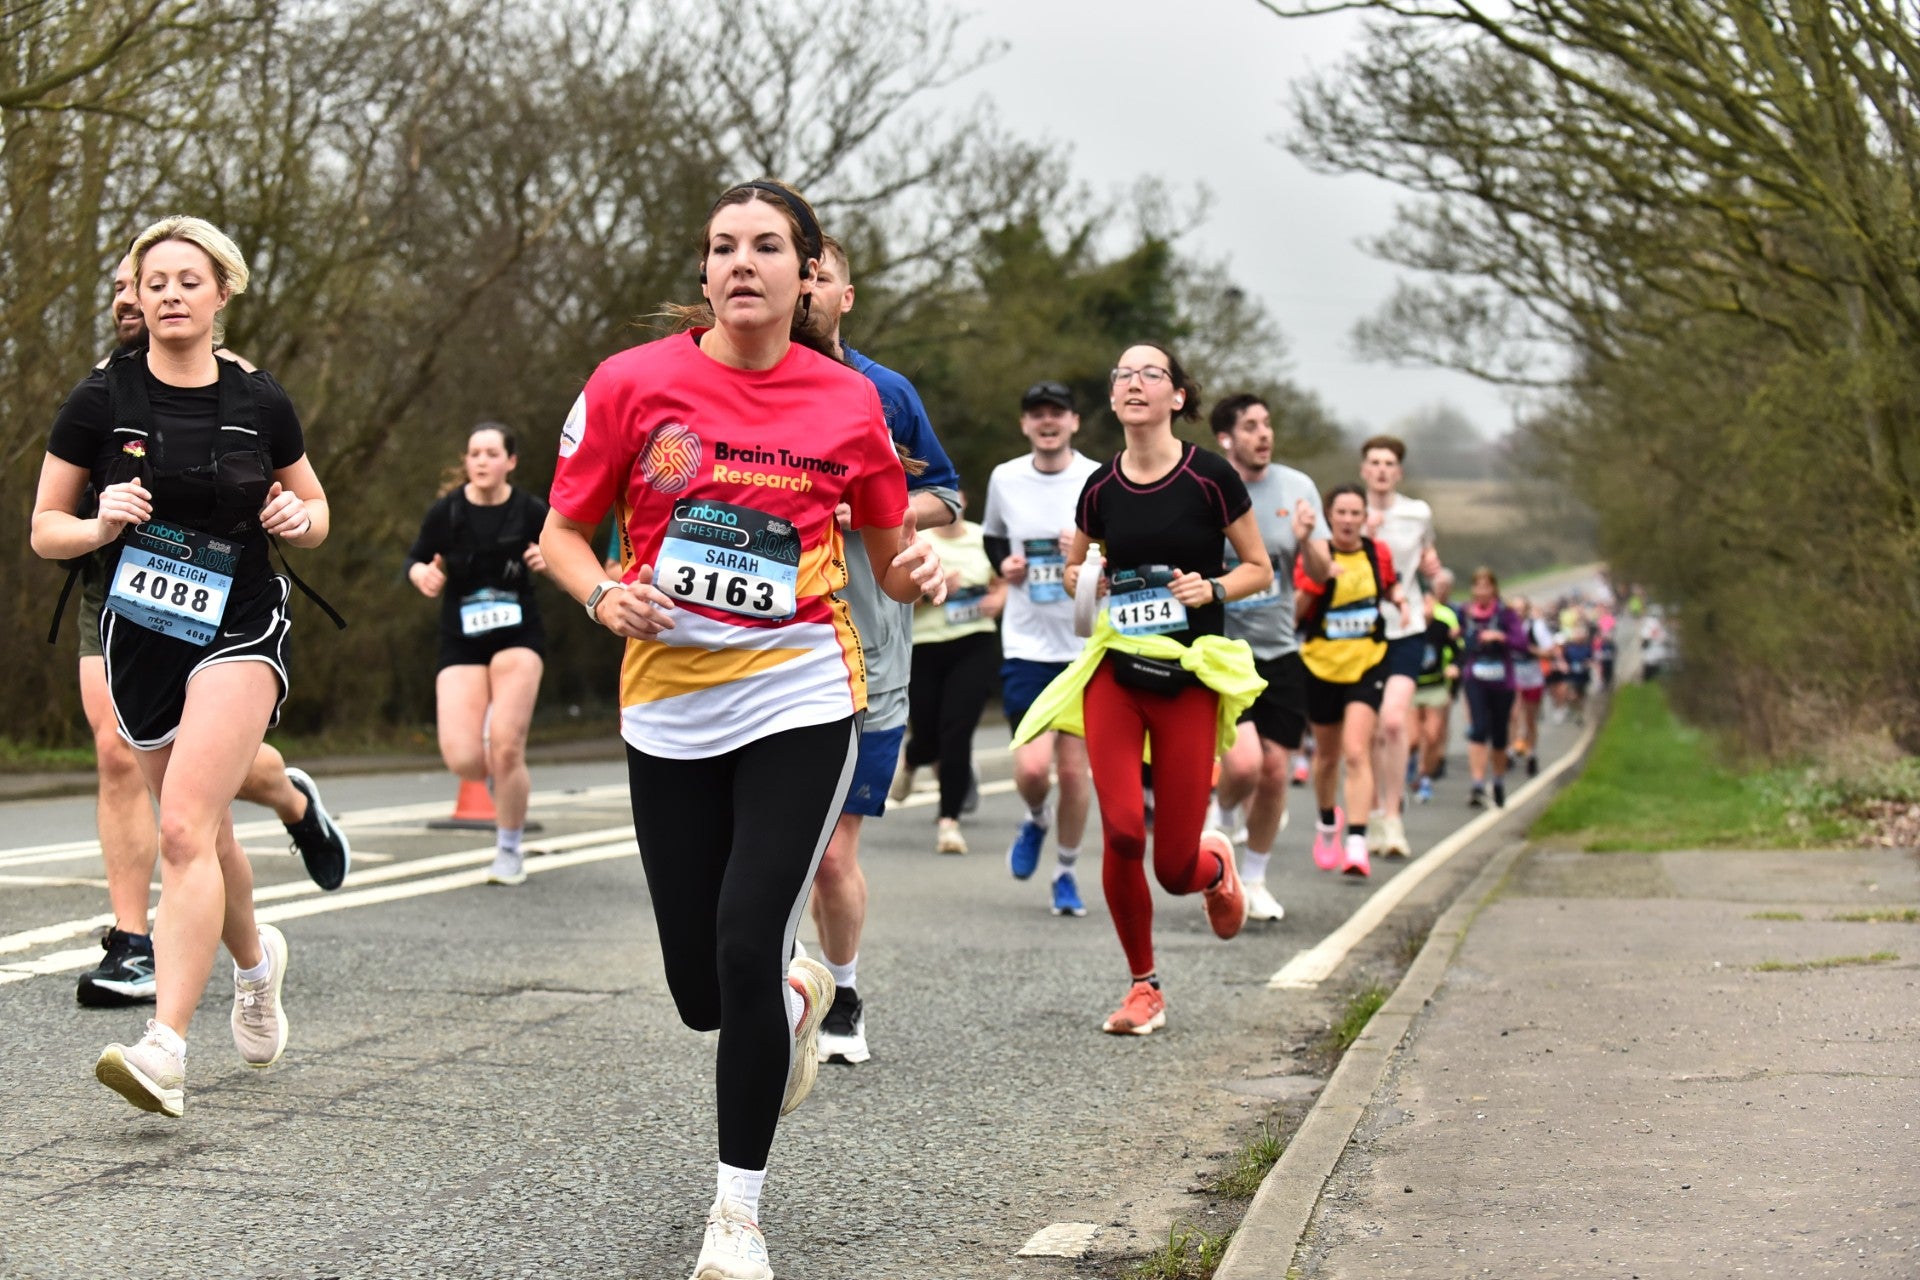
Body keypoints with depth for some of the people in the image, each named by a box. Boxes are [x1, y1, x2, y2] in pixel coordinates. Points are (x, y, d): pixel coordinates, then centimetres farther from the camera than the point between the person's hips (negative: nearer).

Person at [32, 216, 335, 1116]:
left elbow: (315, 510, 13)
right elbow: (44, 530, 2)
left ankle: (163, 1050, -25)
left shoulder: (260, 403, -1)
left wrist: (298, 519, -9)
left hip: (239, 629, -2)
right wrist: (102, 524, -18)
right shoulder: (102, 400, -3)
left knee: (184, 829, -20)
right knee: (206, 835, 16)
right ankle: (255, 958, 48)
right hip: (139, 636, 2)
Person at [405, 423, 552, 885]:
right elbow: (416, 560, 8)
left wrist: (549, 564, -15)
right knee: (464, 761, -14)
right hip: (461, 641, 1)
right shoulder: (446, 512, -4)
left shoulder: (532, 512, -5)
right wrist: (424, 576, -15)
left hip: (518, 636, -1)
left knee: (505, 751, -14)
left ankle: (509, 851, 11)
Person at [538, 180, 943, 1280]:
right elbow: (563, 532, 7)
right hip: (670, 709, 2)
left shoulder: (848, 401, 1)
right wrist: (607, 597, -13)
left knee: (745, 949, -14)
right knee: (702, 994, 5)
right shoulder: (632, 384, -2)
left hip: (800, 700, -1)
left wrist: (920, 568, -9)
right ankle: (800, 994, 45)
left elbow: (889, 554, 13)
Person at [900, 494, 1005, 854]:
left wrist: (999, 599, -2)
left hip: (976, 648, 1)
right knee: (928, 737, 6)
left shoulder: (982, 538, 7)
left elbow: (1004, 582, 20)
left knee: (957, 732, -13)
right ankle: (908, 760, 46)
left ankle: (949, 820, -6)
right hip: (925, 651, -1)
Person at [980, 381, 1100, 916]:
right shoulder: (1004, 479, 2)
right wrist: (1003, 565, 0)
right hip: (1026, 644, 1)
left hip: (1087, 645, -1)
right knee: (1032, 766, -12)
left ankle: (1066, 873, 23)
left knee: (1074, 768, 3)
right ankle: (1036, 820, 23)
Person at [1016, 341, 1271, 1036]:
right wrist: (1081, 577, 0)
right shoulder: (1101, 487, 5)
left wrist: (1212, 589, -14)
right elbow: (1075, 567, 22)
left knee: (1174, 869, -3)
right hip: (1115, 674, 2)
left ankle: (1216, 863, 38)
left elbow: (1259, 568, 4)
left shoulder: (1210, 477, -5)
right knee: (1121, 830, -15)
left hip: (1189, 682, -2)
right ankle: (1144, 985, 6)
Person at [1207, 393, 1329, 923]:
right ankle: (1220, 821, 14)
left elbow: (1321, 573, 2)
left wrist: (1306, 539, -17)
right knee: (1244, 763, -20)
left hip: (1279, 651, 3)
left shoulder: (1297, 487, 1)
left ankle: (1253, 879, 23)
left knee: (1274, 771, 3)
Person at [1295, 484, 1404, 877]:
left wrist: (1397, 596, -2)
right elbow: (1293, 613, -16)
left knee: (1356, 752, -16)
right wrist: (1315, 581, -31)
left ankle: (1356, 843, -19)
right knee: (1327, 754, 15)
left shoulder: (1379, 553, 0)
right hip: (1322, 667, 0)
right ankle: (1327, 822, 43)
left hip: (1367, 666, 0)